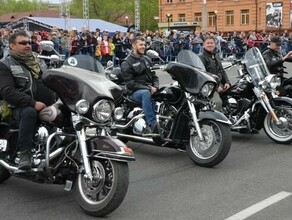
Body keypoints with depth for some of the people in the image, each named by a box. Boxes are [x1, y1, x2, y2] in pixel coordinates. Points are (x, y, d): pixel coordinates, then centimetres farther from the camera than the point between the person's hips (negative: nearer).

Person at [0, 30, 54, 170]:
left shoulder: (38, 61, 21)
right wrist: (33, 103, -22)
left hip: (45, 105, 6)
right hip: (21, 107, -5)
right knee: (29, 112, -39)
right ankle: (24, 153, -32)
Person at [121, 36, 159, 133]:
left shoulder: (147, 59, 20)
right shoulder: (127, 63, -1)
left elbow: (154, 75, 19)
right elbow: (130, 83, -10)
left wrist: (155, 87, -5)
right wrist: (148, 88, -16)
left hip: (150, 89, 6)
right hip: (135, 92, -6)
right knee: (146, 93, -40)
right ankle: (152, 124, -47)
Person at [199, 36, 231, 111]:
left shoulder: (216, 57, 23)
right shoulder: (201, 57, -5)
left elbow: (222, 71, 25)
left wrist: (227, 82, 5)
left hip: (220, 85, 9)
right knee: (218, 102, -31)